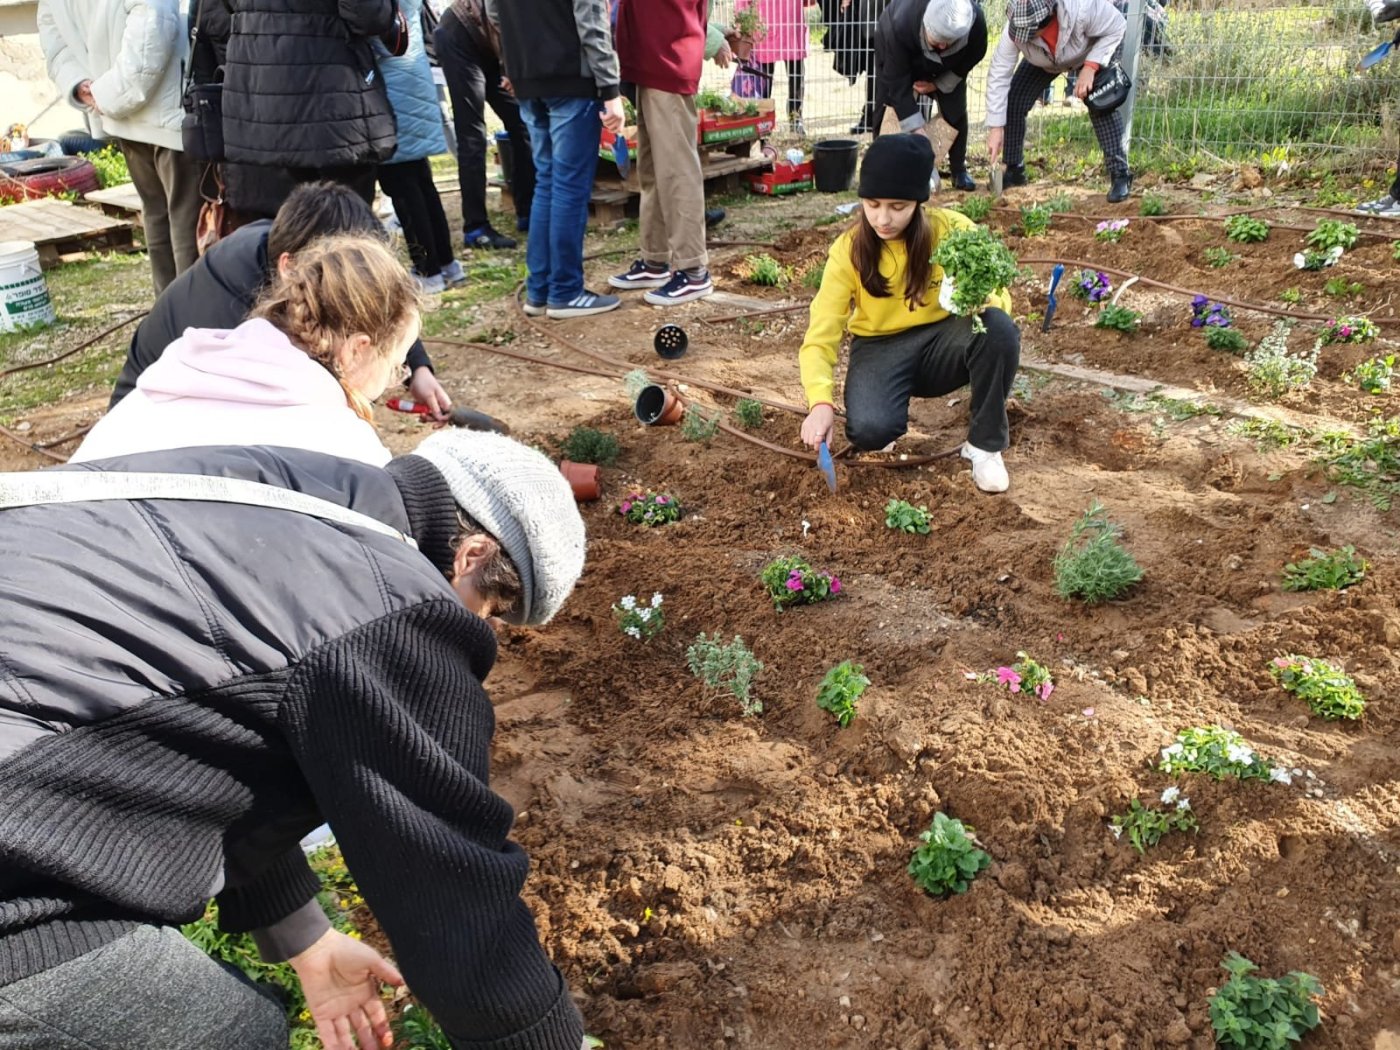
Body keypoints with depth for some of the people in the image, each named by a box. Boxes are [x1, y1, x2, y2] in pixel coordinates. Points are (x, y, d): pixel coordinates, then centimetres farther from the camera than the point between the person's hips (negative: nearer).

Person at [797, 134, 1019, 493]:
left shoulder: (951, 229, -15)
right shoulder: (849, 249, -15)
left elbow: (999, 295, -8)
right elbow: (820, 336, -18)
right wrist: (821, 403, -36)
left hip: (941, 342, 1)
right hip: (880, 349, -1)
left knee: (999, 327, -32)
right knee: (869, 430, -32)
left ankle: (984, 444, -12)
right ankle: (892, 417, 8)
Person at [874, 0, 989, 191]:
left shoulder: (976, 24, -38)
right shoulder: (899, 27, -45)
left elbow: (972, 57, -14)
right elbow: (897, 82, -37)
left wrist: (939, 85, -18)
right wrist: (916, 128, -37)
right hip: (897, 58, -2)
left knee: (955, 111, -7)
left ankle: (959, 170, 7)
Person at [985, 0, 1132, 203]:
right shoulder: (1015, 28, -38)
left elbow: (1117, 27, -27)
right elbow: (999, 75, -31)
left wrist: (1090, 67, -38)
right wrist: (996, 127, -32)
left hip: (1093, 52, -3)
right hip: (1044, 61, 3)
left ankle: (1119, 174, -16)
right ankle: (1014, 170, 8)